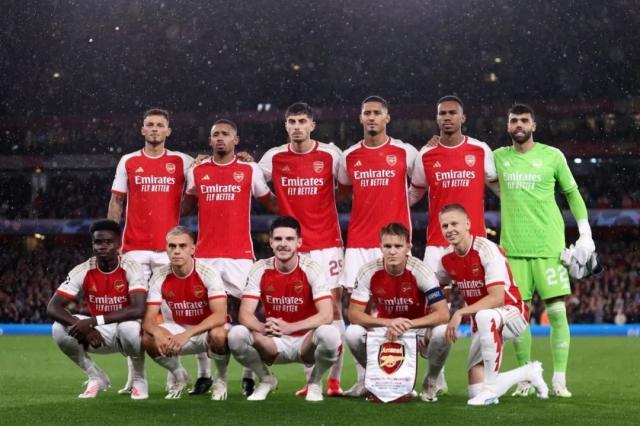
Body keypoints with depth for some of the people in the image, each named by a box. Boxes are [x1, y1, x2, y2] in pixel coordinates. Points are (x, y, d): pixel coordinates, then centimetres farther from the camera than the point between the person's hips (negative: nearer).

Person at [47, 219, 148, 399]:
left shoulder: (130, 269, -18)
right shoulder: (83, 271, -11)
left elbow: (138, 309, -33)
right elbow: (53, 307, -16)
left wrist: (93, 321, -36)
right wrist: (84, 327, -33)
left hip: (127, 331, -3)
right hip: (99, 334, 3)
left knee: (129, 327, -39)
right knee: (59, 329, -22)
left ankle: (139, 379, -8)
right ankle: (95, 377, 0)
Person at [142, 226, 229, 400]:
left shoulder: (208, 274, -20)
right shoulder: (160, 277, -11)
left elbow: (220, 316, -30)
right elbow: (148, 319, -13)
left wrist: (187, 334, -40)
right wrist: (157, 332, -38)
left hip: (207, 329, -3)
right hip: (177, 329, 3)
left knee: (219, 334, -38)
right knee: (148, 339, -25)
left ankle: (222, 378, -5)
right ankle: (179, 376, 5)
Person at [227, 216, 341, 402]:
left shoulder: (311, 268, -13)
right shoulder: (260, 269, -6)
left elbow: (326, 316, -22)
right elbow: (245, 314, -12)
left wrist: (290, 327, -37)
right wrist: (263, 327, -36)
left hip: (305, 341, -2)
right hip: (273, 343, 2)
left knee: (330, 334, -35)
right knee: (236, 335, -26)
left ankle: (315, 381, -1)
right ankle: (266, 379, 4)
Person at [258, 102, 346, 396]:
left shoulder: (330, 155, -1)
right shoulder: (274, 157, 4)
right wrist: (285, 209, 5)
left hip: (326, 242, -2)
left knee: (333, 306, -5)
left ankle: (334, 380, -1)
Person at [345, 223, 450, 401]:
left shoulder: (421, 271, -22)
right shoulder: (368, 272, -17)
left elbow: (443, 314, -27)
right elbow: (354, 313, -17)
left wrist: (407, 324, -38)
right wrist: (388, 323, -33)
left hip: (419, 328, -1)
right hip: (384, 331, 1)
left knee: (442, 332, -33)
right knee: (353, 333, -26)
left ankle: (431, 380, -2)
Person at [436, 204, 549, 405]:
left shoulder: (487, 249, -22)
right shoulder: (447, 258, -1)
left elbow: (497, 298, -30)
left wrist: (460, 313, -33)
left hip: (511, 314, -7)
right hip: (482, 322, 7)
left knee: (484, 317, -43)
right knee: (477, 393, -3)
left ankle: (491, 388, -31)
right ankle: (529, 373, 25)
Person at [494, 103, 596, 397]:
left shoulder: (552, 156, 3)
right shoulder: (498, 157, 8)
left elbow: (572, 193, 11)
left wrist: (585, 235, 6)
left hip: (549, 246, -2)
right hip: (513, 248, 2)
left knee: (557, 311, -7)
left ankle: (559, 379, -1)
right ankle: (526, 377, 11)